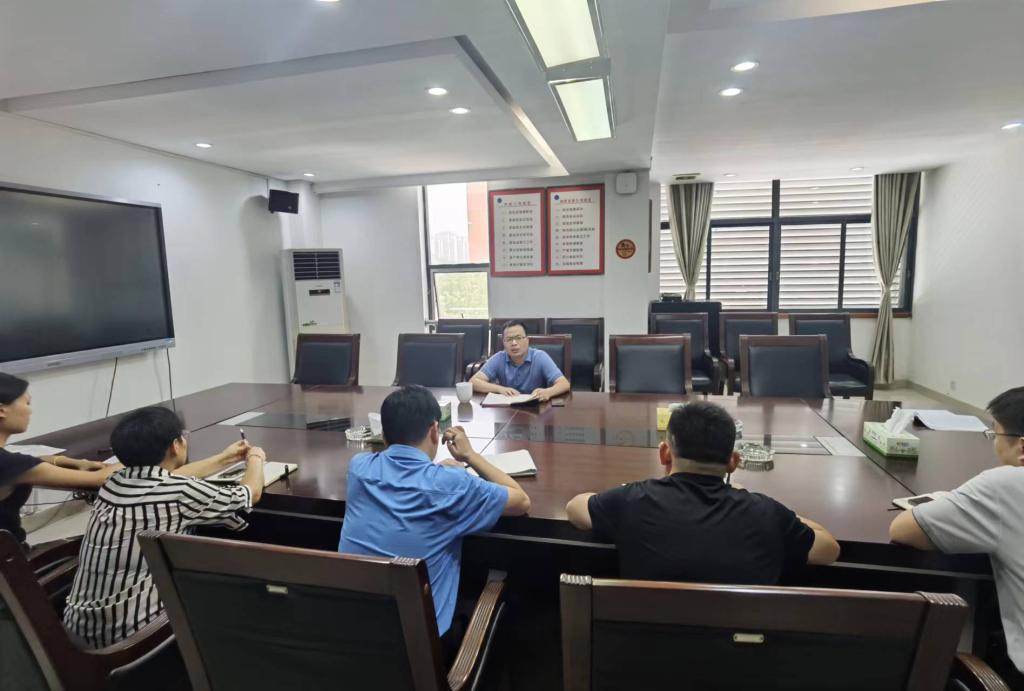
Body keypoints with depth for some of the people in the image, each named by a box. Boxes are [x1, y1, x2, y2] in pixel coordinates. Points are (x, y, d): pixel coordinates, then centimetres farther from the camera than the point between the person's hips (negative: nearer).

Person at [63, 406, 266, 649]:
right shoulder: (180, 493, -19)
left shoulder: (114, 483, 1)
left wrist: (224, 459, 33)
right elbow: (252, 492, -3)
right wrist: (255, 458, 17)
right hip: (132, 634, -7)